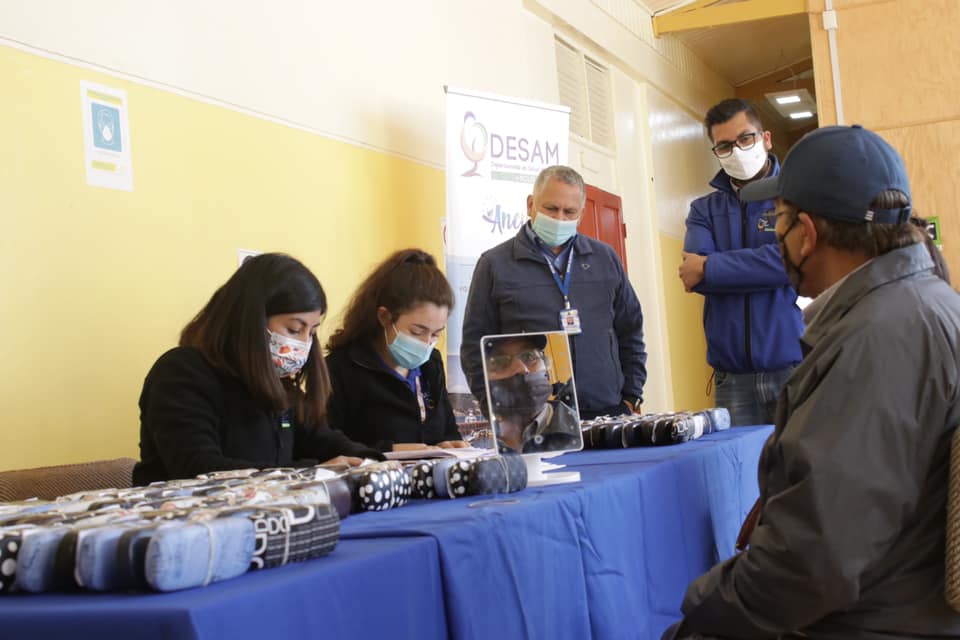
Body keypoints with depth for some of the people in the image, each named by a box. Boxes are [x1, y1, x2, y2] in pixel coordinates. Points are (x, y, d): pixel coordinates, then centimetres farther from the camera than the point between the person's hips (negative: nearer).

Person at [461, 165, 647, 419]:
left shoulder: (605, 258, 15)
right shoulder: (495, 264, 4)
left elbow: (630, 331, 20)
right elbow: (476, 346, 3)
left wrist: (631, 396, 11)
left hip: (607, 410, 3)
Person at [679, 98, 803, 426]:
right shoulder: (704, 210, 14)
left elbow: (793, 260, -13)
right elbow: (693, 271, -3)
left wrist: (709, 269, -8)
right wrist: (761, 267, -10)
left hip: (795, 364, -2)